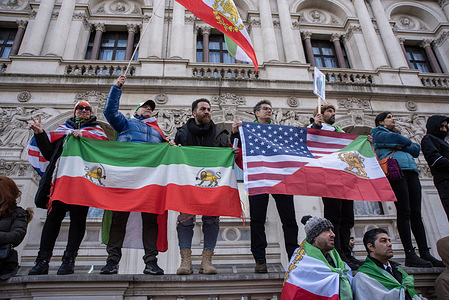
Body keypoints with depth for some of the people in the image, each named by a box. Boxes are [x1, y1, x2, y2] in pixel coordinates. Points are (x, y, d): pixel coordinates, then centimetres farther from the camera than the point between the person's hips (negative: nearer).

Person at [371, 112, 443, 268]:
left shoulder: (394, 134, 31)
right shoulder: (378, 133, 12)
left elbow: (416, 150, 15)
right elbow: (401, 140, -5)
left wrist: (400, 146, 1)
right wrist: (407, 143, 15)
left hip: (411, 172, 7)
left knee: (416, 213, 1)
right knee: (404, 212, -12)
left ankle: (425, 253, 1)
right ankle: (410, 255, -12)